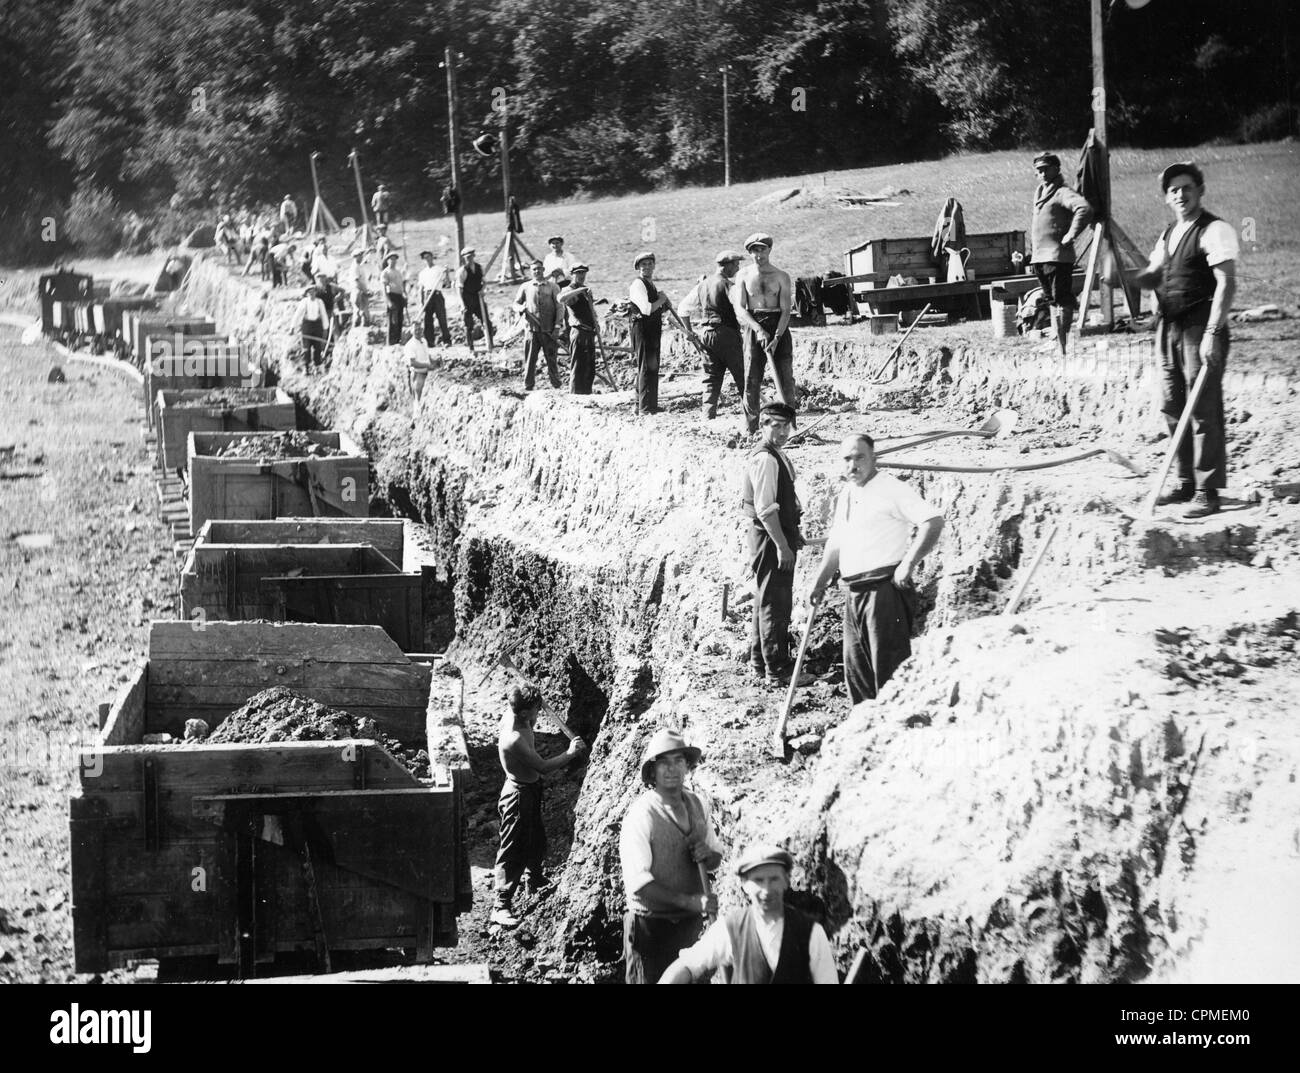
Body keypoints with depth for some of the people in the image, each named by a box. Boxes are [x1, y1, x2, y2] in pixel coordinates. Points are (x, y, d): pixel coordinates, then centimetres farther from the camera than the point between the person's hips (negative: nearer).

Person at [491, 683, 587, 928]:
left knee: (536, 841, 27)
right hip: (519, 795, -10)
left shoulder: (512, 715, -8)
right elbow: (543, 767, -28)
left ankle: (536, 883, 49)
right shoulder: (513, 740, -36)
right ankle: (501, 906, 3)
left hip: (530, 790, 10)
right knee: (514, 850, -3)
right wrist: (570, 753, -16)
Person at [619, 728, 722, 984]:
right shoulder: (641, 815, -16)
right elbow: (638, 882, -21)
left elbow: (716, 857, 17)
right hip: (652, 927, -6)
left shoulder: (698, 805, 4)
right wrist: (689, 901, -25)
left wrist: (708, 855, -8)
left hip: (691, 924, 6)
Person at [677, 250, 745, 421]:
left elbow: (683, 309, 16)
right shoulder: (727, 285, -9)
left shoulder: (702, 285, 11)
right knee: (741, 376, 1)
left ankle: (708, 416, 2)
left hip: (706, 335, 6)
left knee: (711, 378, 9)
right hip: (727, 334, -6)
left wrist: (690, 332, 22)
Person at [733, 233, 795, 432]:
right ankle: (751, 427, 0)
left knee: (785, 376, -5)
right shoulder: (744, 275, 5)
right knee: (751, 378, -4)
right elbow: (740, 308, -1)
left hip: (778, 326, 0)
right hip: (753, 326, 0)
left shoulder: (781, 277, 2)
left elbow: (785, 310, -3)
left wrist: (777, 337, -16)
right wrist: (759, 330, -15)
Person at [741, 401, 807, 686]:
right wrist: (782, 545, -24)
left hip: (778, 535, 11)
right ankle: (776, 671, 1)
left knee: (767, 599, 20)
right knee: (775, 602, -4)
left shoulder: (776, 455, 12)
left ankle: (759, 662, 32)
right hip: (770, 536, -11)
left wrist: (793, 534, 24)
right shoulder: (765, 459, -20)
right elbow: (765, 508, -25)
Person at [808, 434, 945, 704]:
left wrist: (907, 564, -20)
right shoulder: (845, 497, 18)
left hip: (884, 588, -9)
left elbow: (933, 521, -19)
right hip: (853, 591, 9)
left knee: (888, 664, -9)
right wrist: (820, 583, 24)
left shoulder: (890, 489, -8)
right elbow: (835, 545, 30)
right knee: (855, 667, 11)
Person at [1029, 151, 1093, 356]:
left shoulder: (1062, 193, -10)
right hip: (1039, 256, 9)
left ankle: (1064, 347, -8)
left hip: (1057, 256, -9)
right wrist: (1031, 250, 22)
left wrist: (1071, 235, -22)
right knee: (1052, 301, 13)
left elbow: (1085, 209, -26)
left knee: (1062, 301, -8)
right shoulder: (1039, 192, 17)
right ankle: (1058, 341, 19)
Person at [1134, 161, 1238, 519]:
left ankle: (1207, 492, -5)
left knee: (1204, 411, -7)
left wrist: (1212, 333, -24)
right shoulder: (1169, 234, 17)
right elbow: (1152, 275, 22)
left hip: (1200, 329, -9)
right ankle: (1187, 482, 22)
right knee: (1172, 408, 12)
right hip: (1171, 328, 9)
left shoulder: (1214, 231, -9)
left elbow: (1227, 283, -16)